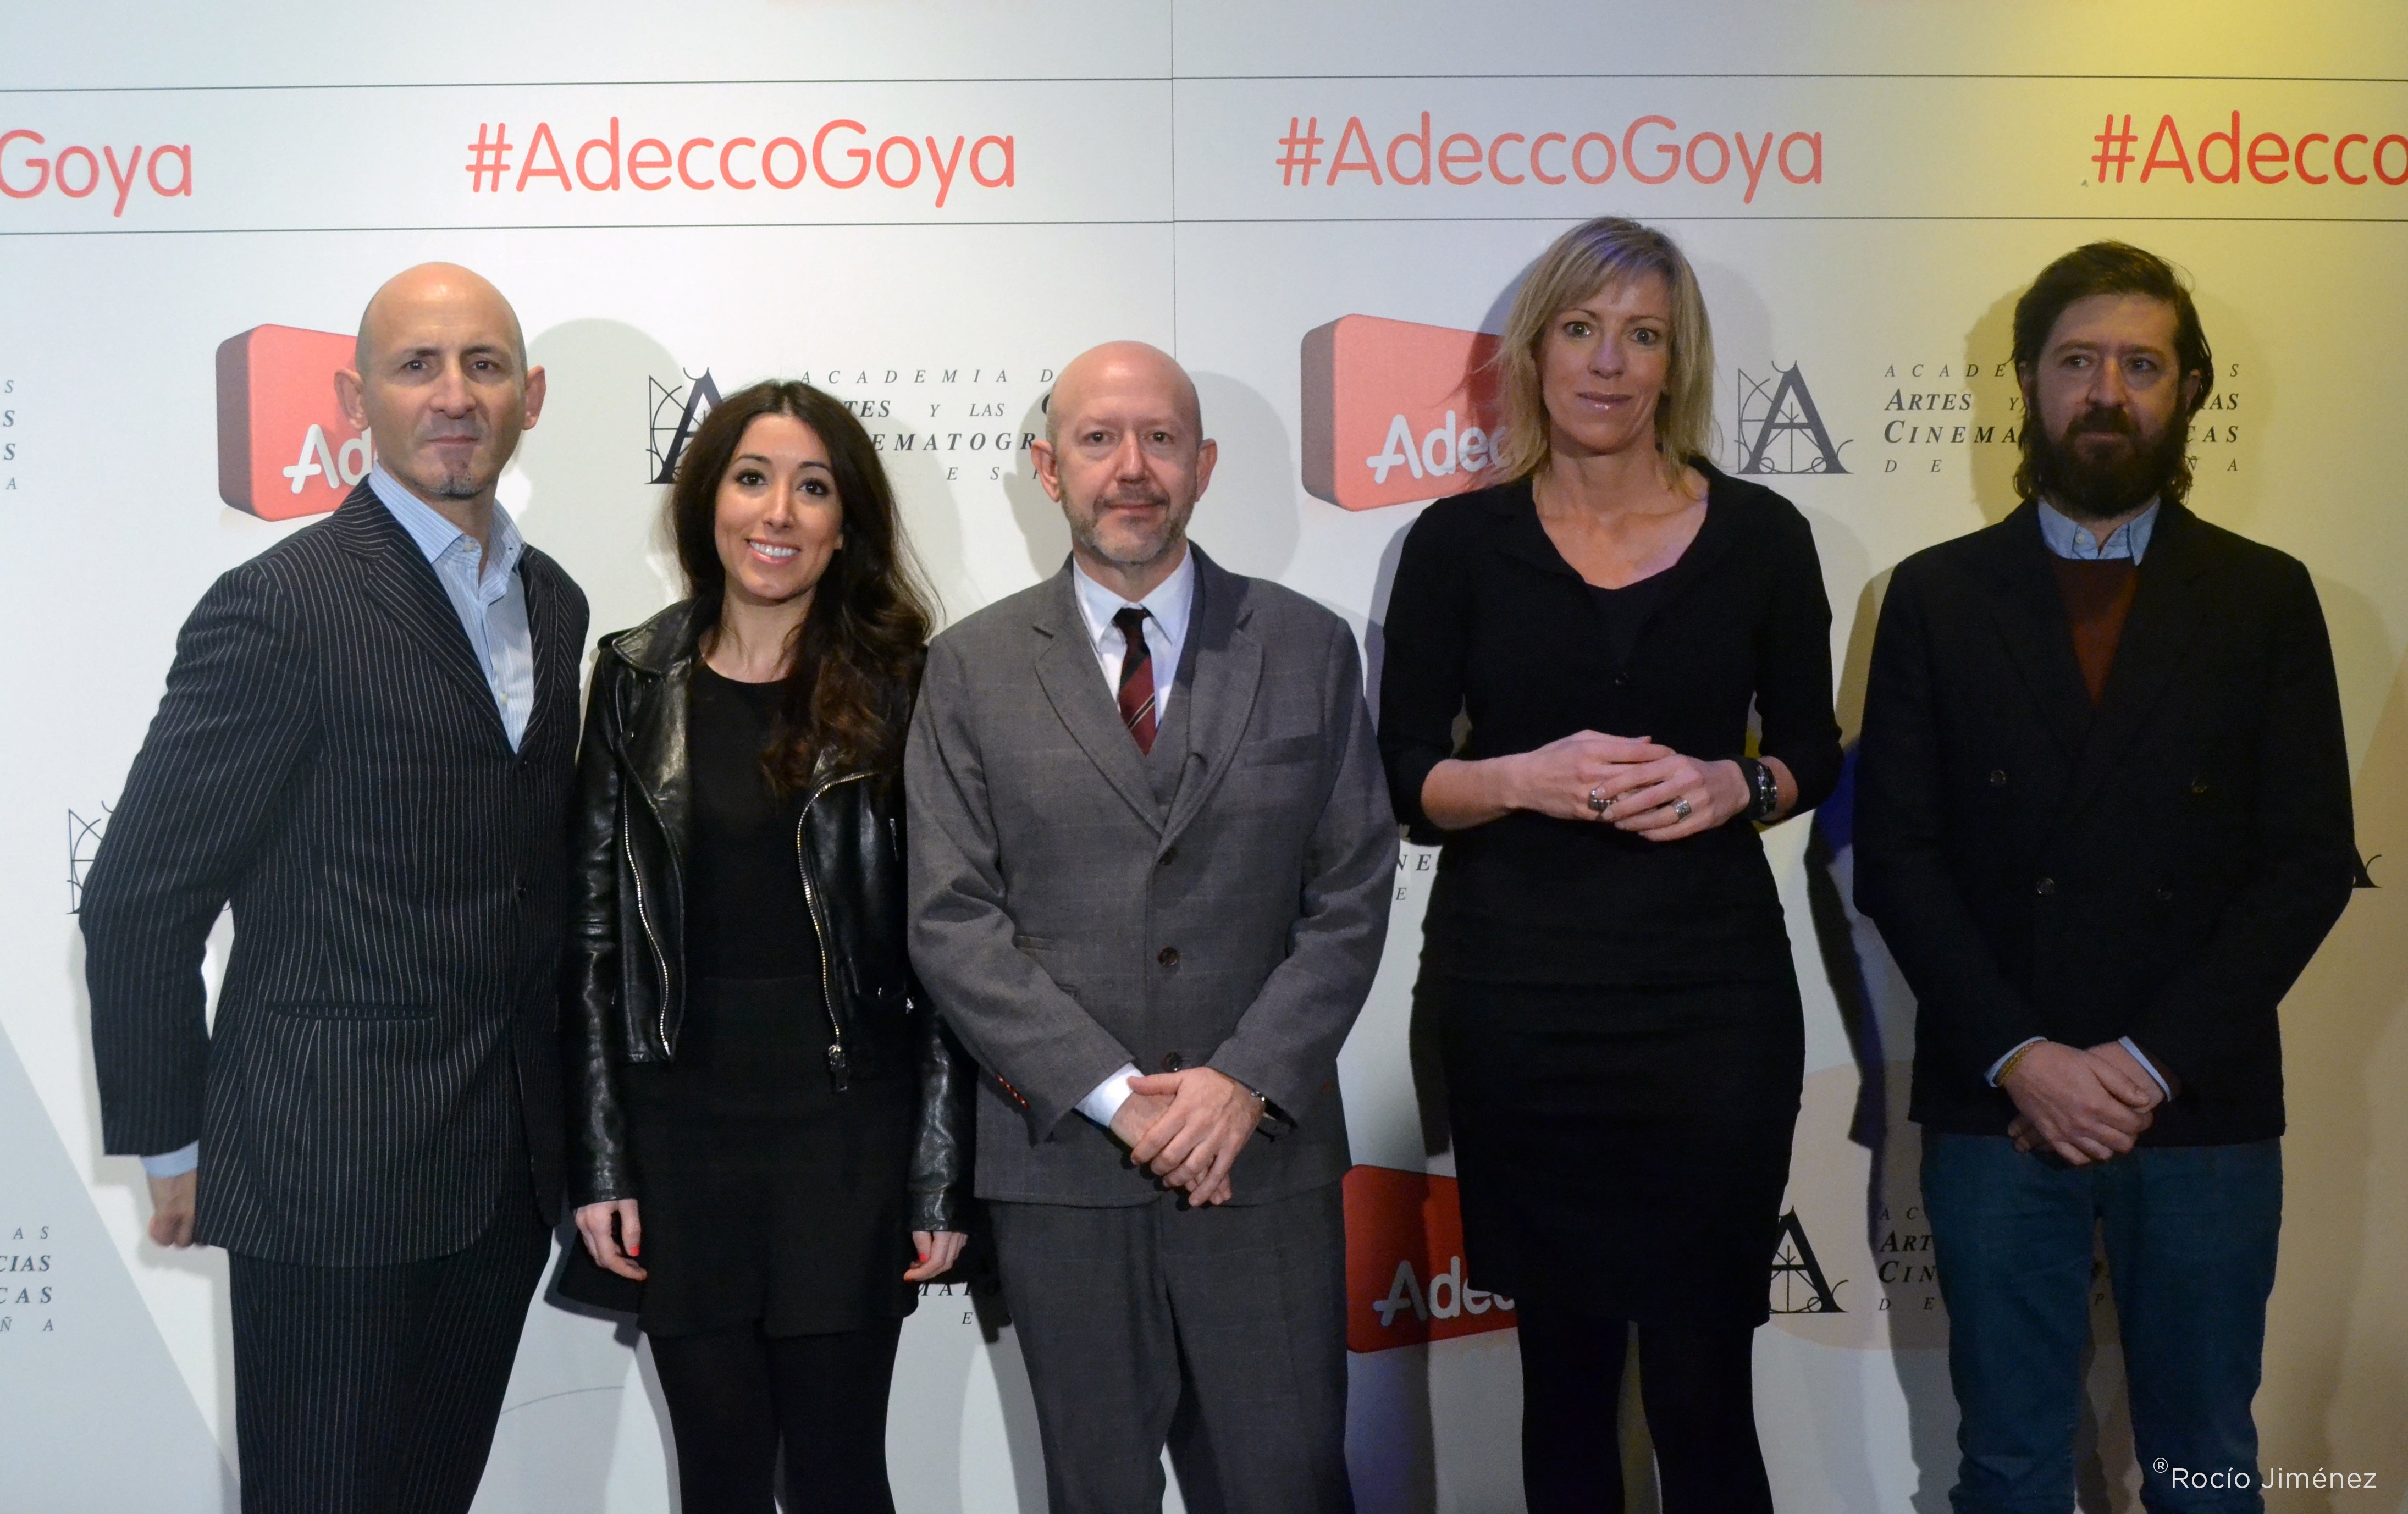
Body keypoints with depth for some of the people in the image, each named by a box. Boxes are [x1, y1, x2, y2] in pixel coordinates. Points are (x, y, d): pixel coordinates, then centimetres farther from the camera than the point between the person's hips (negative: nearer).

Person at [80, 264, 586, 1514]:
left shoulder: (552, 604, 9)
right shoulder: (282, 606, -14)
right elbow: (137, 903, -10)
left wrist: (556, 1128, 13)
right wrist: (173, 1148, -5)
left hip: (507, 1174, 6)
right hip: (331, 1177, -6)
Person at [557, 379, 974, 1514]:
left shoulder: (897, 687, -1)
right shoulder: (637, 679, 4)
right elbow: (593, 930, 4)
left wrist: (941, 1176, -5)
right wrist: (599, 1164, -1)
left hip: (848, 1125, -1)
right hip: (681, 1123, 2)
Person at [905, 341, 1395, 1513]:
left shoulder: (1307, 649, 5)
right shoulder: (971, 670, 3)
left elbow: (1352, 896, 2)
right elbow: (951, 921, -3)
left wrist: (1247, 1082, -11)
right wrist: (1115, 1095, -12)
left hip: (1265, 1156, 0)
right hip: (1059, 1163, 0)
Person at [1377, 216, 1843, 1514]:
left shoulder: (1760, 536, 2)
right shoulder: (1459, 542, 2)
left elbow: (1812, 752, 11)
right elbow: (1400, 777, 2)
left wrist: (1735, 786, -10)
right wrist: (1528, 780, -17)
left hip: (1710, 997, 0)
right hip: (1515, 1001, 1)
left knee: (1702, 1386, -1)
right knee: (1563, 1368, 11)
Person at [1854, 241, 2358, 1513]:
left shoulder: (2265, 598, 5)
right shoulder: (1937, 595, 4)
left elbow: (2310, 861, -1)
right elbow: (1895, 855, -1)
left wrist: (2150, 1062, -11)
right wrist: (2019, 1058, -12)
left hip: (2203, 1111, 0)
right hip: (1994, 1109, 0)